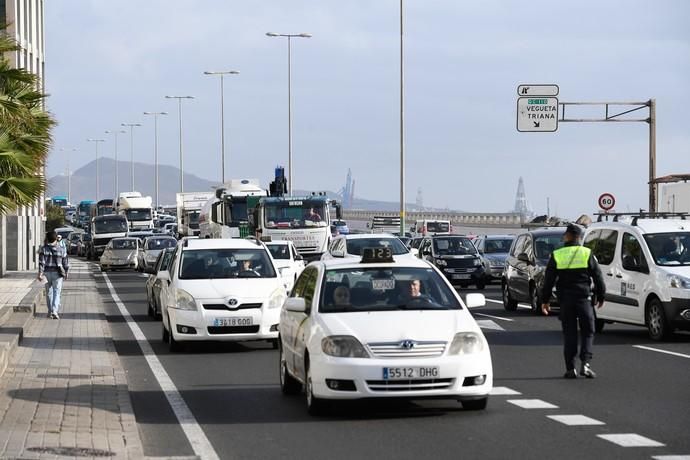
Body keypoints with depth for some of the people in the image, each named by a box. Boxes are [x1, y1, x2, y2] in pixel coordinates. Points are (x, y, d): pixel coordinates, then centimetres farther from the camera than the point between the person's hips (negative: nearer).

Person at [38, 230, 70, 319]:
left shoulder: (43, 249, -4)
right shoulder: (61, 249, -2)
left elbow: (41, 262, -11)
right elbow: (65, 263, 3)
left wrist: (40, 273, -13)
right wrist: (66, 272, 17)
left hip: (47, 272, 1)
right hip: (57, 273, -1)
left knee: (49, 292, 14)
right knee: (56, 293, -1)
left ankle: (50, 312, 22)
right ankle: (55, 311, -19)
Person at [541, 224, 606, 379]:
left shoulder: (556, 255, 2)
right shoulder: (587, 254, 0)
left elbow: (548, 280, 2)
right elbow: (598, 277, 3)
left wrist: (545, 300, 9)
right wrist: (600, 296, 14)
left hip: (565, 299, 1)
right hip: (583, 298, -1)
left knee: (569, 334, 6)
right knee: (587, 332, 6)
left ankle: (570, 369, 3)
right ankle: (585, 363, -10)